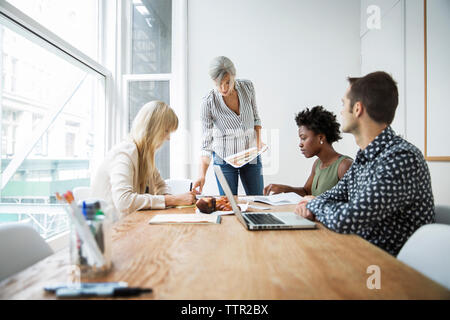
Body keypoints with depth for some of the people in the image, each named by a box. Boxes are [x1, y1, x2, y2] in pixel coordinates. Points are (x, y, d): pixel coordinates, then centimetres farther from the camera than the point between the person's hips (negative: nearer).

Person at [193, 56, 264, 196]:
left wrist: (258, 140, -7)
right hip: (224, 159, -3)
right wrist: (202, 174, -25)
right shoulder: (208, 102, -18)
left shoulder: (248, 87, -8)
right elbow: (207, 142, -16)